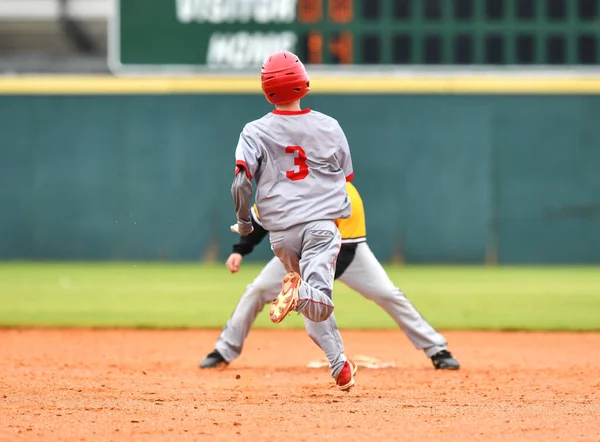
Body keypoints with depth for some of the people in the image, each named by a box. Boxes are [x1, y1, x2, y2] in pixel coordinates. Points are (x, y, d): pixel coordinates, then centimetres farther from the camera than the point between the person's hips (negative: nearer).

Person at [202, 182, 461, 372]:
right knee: (258, 290, -8)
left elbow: (343, 252, -34)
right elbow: (260, 218, -6)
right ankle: (224, 351, 5)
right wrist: (240, 251, -17)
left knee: (388, 294, -11)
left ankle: (437, 350, -2)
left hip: (345, 247, -2)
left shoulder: (348, 200, -34)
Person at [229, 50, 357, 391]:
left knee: (314, 310, 18)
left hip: (281, 231, 1)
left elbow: (241, 183, -8)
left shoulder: (256, 132, 1)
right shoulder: (330, 127, 6)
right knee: (317, 305, -15)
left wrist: (243, 221, 9)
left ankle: (340, 365, 10)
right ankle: (302, 293, -47)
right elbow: (346, 179, 14)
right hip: (323, 225, -1)